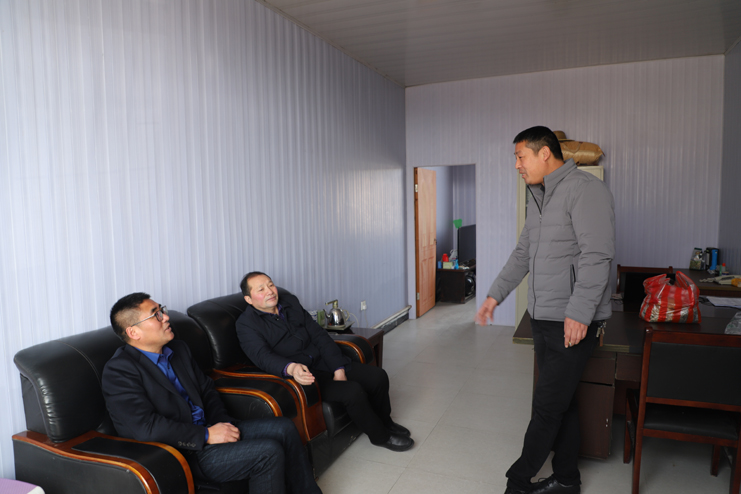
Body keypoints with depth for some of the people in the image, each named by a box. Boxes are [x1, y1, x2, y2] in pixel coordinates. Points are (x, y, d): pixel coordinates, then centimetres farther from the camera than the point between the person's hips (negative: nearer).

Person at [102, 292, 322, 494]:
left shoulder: (177, 349, 9)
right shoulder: (119, 371, -16)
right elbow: (146, 426, -24)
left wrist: (223, 423, -1)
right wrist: (207, 435, -22)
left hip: (207, 430, 8)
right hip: (183, 454, -8)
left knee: (284, 428, -1)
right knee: (269, 453, -21)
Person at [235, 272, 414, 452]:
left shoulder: (290, 302, 8)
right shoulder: (246, 324, -8)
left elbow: (318, 335, 5)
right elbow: (263, 356, -24)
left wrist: (339, 369, -5)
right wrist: (291, 368, -46)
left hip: (324, 362, 6)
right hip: (301, 375, -6)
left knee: (378, 375, -4)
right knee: (353, 390, -25)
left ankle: (384, 422, 24)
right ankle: (381, 436, 1)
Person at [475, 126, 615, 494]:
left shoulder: (585, 190, -13)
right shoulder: (539, 197, 16)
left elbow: (596, 256, -21)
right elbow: (523, 253, 21)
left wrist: (579, 313, -25)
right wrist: (495, 295, 19)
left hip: (573, 324, -9)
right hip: (543, 319, 9)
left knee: (547, 408, 0)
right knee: (561, 403, 17)